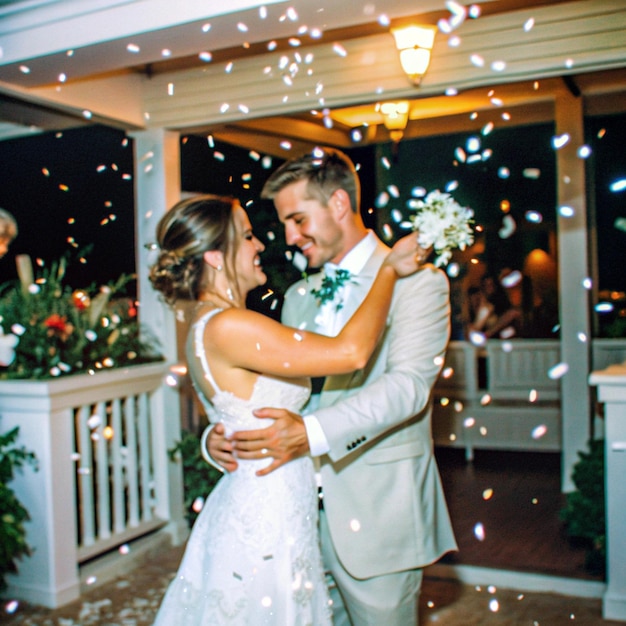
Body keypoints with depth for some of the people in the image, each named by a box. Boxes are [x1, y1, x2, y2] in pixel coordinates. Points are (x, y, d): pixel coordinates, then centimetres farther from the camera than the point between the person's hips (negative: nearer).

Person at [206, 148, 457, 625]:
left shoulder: (416, 282, -7)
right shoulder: (297, 297, 14)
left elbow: (410, 383, -21)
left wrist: (313, 432, -33)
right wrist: (220, 434, -7)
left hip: (378, 516, -5)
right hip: (303, 510, 6)